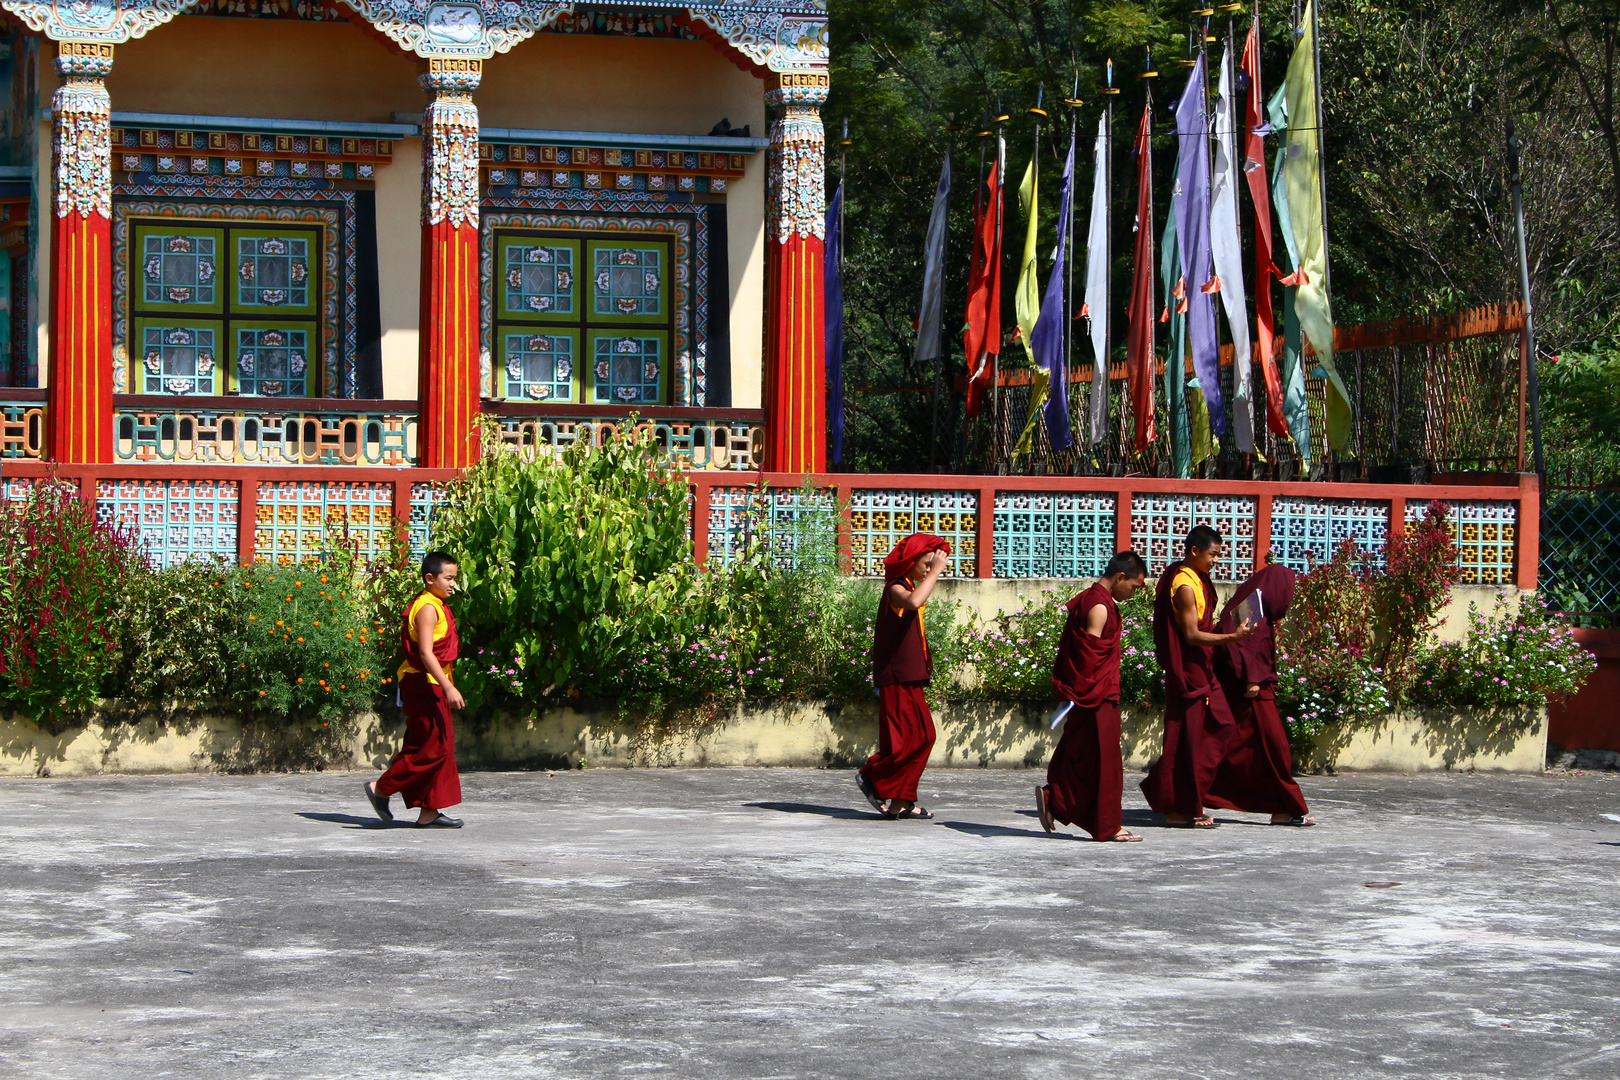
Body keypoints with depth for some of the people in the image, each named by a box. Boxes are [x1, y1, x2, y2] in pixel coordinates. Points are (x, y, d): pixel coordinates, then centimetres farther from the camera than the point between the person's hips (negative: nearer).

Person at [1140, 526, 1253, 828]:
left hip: (1201, 669, 10)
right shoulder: (1185, 586, -18)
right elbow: (1191, 635, -22)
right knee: (1187, 737, -5)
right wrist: (1232, 637, -27)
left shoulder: (1197, 579, 13)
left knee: (1220, 725, 12)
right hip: (1187, 670, -10)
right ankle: (1180, 811, 1)